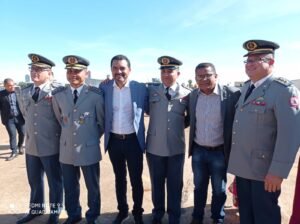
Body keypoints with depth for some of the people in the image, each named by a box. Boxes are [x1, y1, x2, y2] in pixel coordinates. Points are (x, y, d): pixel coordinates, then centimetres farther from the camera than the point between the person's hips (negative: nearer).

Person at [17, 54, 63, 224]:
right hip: (31, 145, 6)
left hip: (51, 146, -6)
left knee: (55, 182, 12)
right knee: (34, 181, 22)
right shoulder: (24, 93, 7)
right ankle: (36, 209, 45)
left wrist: (59, 136, 0)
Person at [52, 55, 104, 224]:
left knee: (92, 186, 14)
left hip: (89, 149, -3)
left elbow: (102, 121, -1)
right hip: (66, 149, 3)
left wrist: (94, 137, 5)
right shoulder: (58, 94, -1)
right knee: (70, 187, 19)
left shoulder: (95, 95, -12)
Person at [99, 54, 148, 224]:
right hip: (114, 140, 2)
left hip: (133, 140, -2)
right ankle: (122, 210, 40)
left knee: (136, 179, 10)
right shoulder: (104, 87, -2)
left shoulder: (141, 88, -7)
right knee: (119, 178, 19)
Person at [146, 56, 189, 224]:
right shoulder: (151, 91, 0)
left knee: (175, 185, 14)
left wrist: (180, 126, 0)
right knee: (157, 183, 18)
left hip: (176, 148, -1)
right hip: (154, 147, 1)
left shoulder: (186, 94, -2)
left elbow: (190, 118, 10)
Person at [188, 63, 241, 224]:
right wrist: (192, 146, 7)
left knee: (219, 190, 16)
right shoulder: (193, 95, -2)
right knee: (199, 187, 20)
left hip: (219, 152, -3)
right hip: (198, 150, 3)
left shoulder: (232, 94, -15)